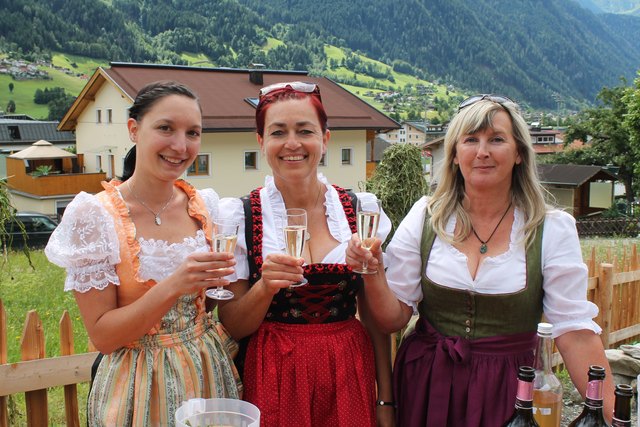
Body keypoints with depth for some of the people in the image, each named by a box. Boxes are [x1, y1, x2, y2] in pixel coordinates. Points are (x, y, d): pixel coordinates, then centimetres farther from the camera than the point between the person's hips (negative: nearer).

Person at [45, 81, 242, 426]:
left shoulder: (205, 206, -3)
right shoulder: (94, 215, -15)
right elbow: (101, 335, -15)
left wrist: (221, 276, -12)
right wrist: (173, 286, -28)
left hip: (212, 373, 4)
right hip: (140, 388, -4)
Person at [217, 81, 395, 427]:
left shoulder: (360, 211, -3)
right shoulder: (241, 217, -8)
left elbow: (376, 316, 4)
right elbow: (232, 326, -4)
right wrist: (266, 285, -22)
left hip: (349, 375, 2)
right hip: (274, 377, -1)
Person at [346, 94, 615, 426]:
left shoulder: (553, 230, -8)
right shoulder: (425, 218, -5)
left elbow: (576, 332, -8)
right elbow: (393, 318, -5)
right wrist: (373, 274, -23)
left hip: (507, 395, 0)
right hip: (426, 389, 1)